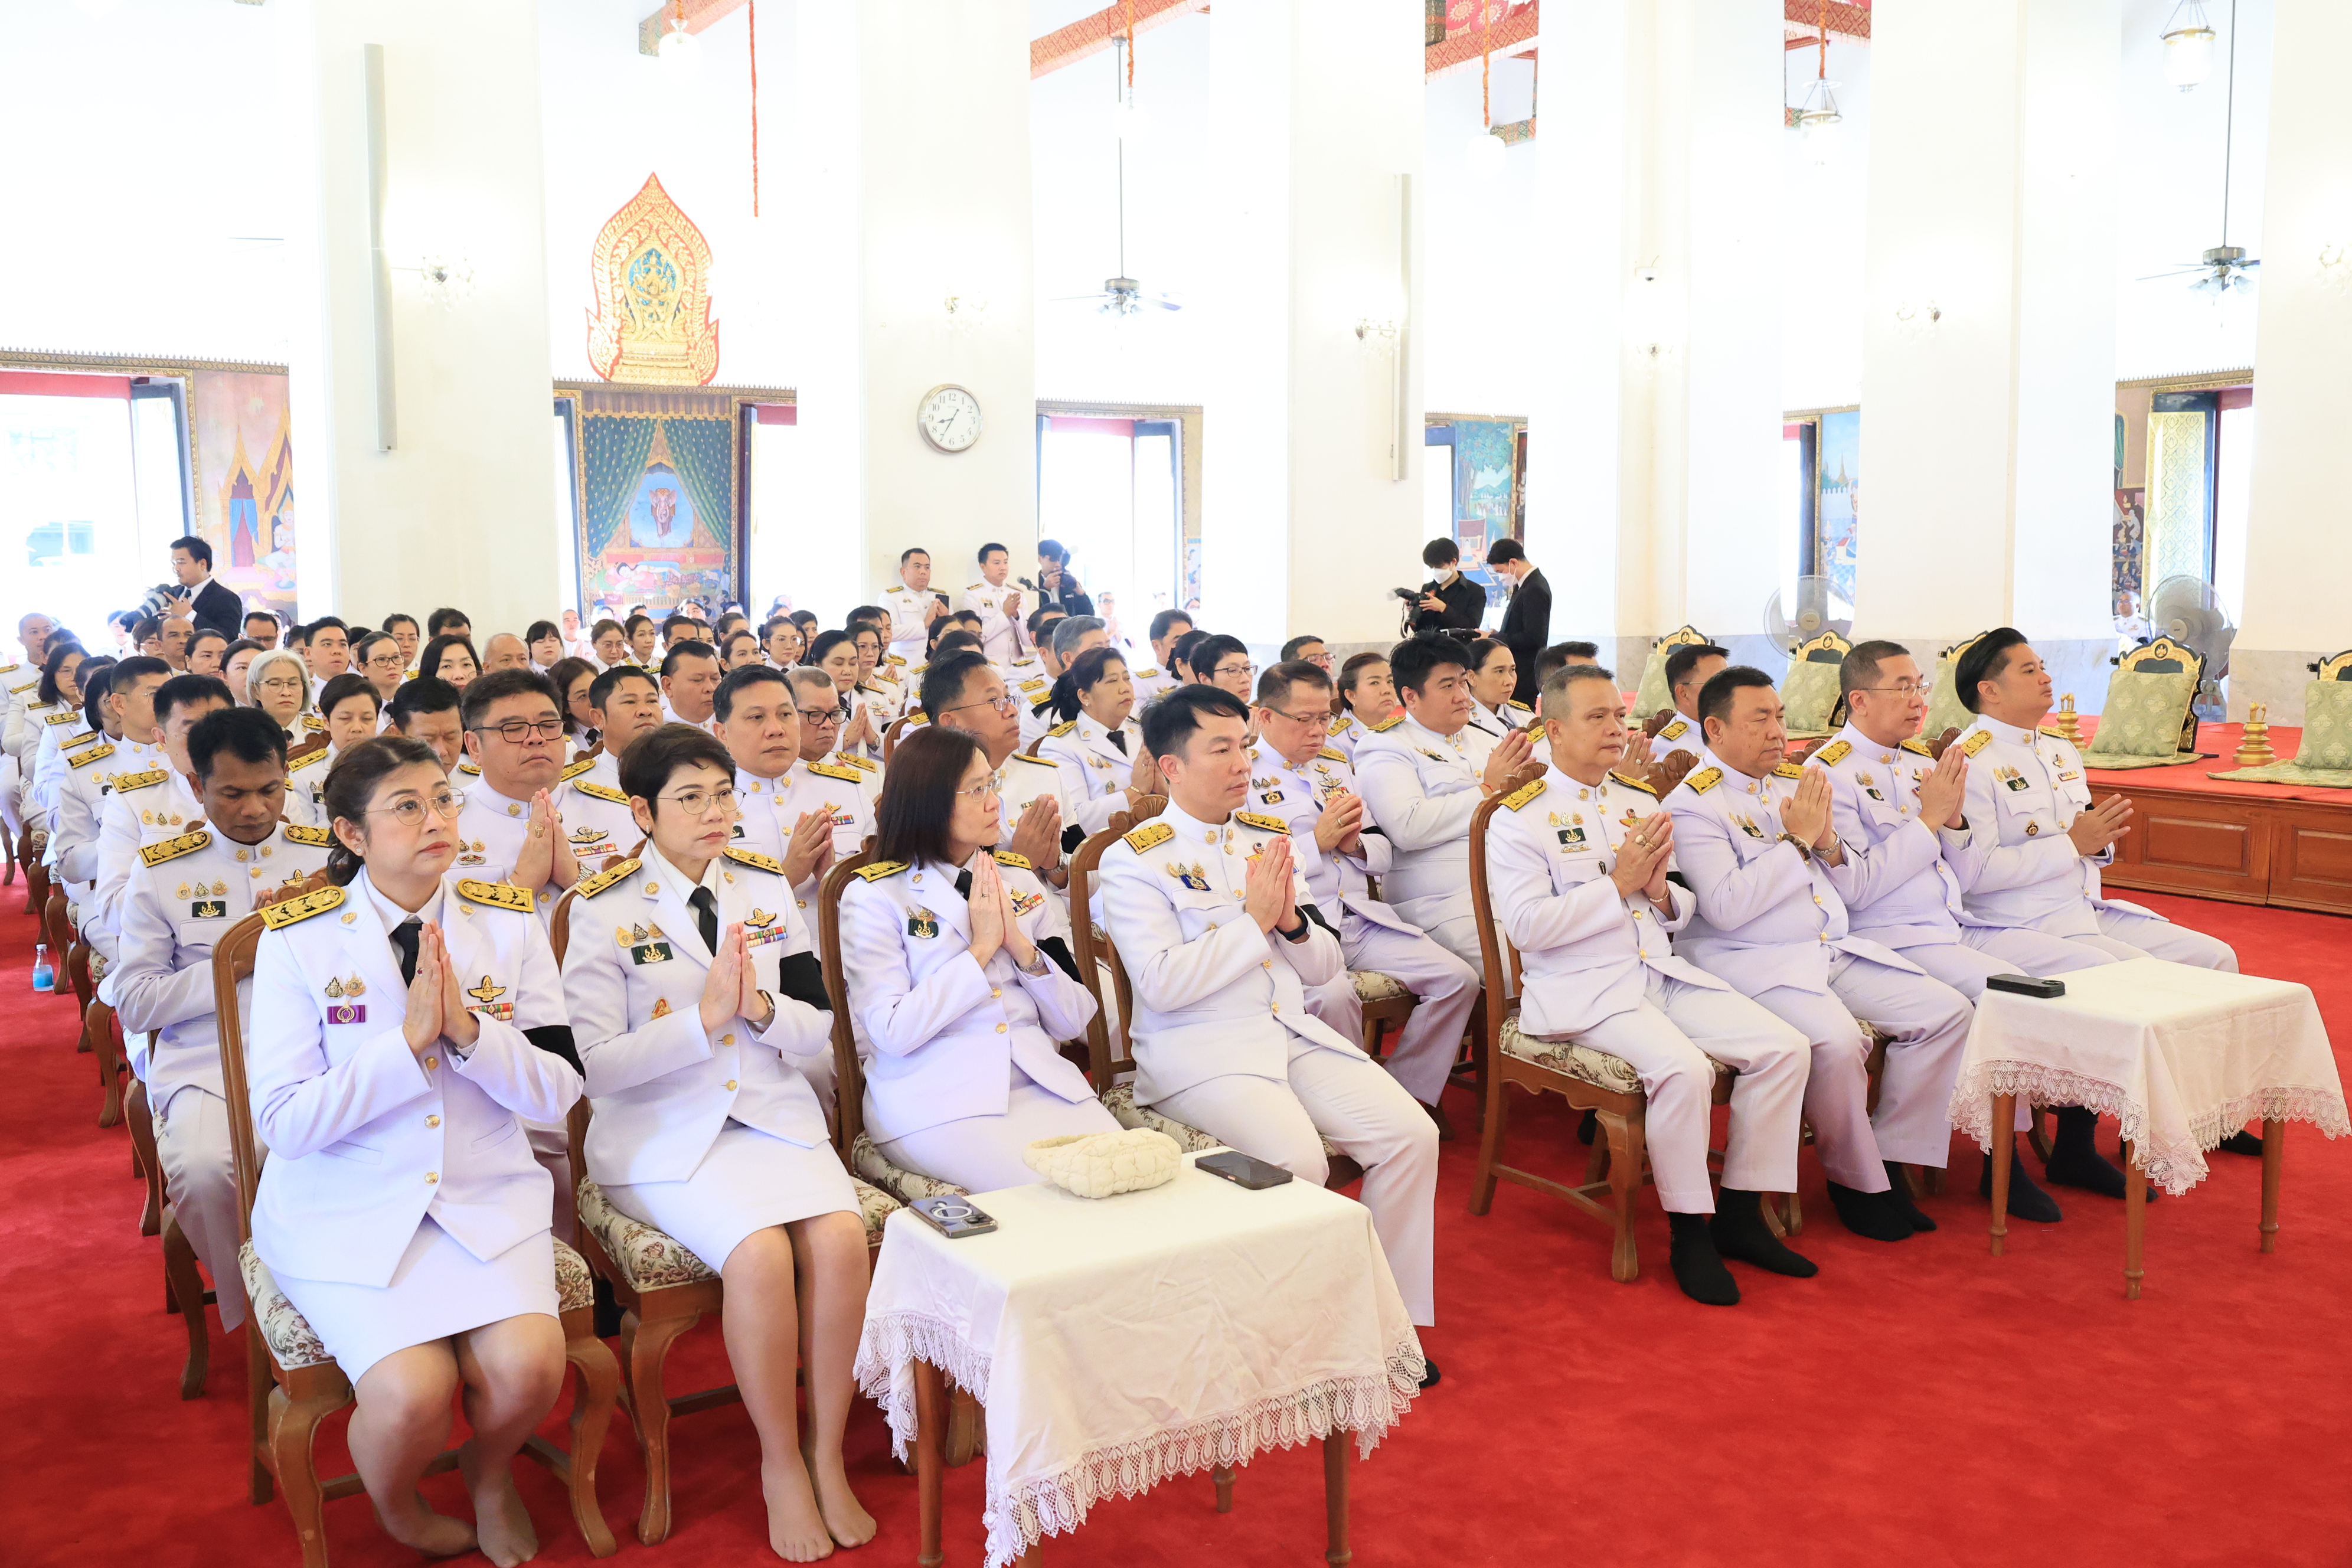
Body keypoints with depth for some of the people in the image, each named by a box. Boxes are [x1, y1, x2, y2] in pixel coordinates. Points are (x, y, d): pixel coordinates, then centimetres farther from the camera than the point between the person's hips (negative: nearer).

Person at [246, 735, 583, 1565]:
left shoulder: (508, 924, 0)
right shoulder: (297, 938, -7)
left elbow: (558, 1094, -3)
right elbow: (283, 1121, -12)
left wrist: (469, 1030, -19)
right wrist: (408, 1042, -20)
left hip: (484, 1193, 2)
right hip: (347, 1205, -2)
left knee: (529, 1365, -21)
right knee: (412, 1391, -23)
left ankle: (489, 1472, 16)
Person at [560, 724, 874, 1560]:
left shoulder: (767, 888, 8)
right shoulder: (605, 910, -4)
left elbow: (818, 1029, 7)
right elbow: (596, 1066, -11)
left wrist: (760, 1008, -14)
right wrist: (704, 1018, -21)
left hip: (774, 1114, 4)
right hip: (664, 1133, -4)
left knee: (841, 1236, -23)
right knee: (761, 1252, -28)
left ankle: (827, 1452, -4)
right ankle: (780, 1462, -5)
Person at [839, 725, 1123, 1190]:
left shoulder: (1020, 881, 14)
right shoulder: (874, 897, 1)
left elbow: (1074, 1021, 10)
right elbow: (891, 1033, -11)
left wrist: (1020, 946, -6)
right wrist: (981, 949, -9)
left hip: (1039, 1080, 5)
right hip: (934, 1099, -5)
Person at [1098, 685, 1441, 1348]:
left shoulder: (1269, 838, 14)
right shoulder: (1134, 860, -4)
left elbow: (1325, 966, 15)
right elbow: (1161, 984, -16)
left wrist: (1292, 922, -7)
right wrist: (1253, 919, -14)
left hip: (1293, 1033, 6)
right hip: (1199, 1051, -6)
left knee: (1411, 1134, -12)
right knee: (1298, 1160, -30)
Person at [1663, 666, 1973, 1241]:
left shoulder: (1798, 780, 14)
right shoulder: (1692, 804, -8)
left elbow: (1853, 888, 17)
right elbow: (1725, 908, -21)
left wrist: (1828, 843, -5)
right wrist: (1797, 840, -15)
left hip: (1836, 950, 8)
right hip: (1754, 962, -8)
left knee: (1949, 1011, -5)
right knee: (1836, 1039, -31)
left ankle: (1891, 1159, 5)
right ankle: (1856, 1182, -5)